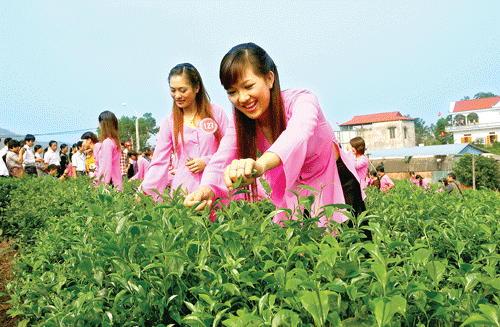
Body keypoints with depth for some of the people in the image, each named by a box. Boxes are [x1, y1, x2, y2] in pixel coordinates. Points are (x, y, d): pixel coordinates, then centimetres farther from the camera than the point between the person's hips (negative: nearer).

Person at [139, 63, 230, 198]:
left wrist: (207, 161, -6)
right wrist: (143, 192, -6)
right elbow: (158, 163, 5)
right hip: (183, 188, 1)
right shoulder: (169, 122, 9)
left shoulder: (216, 112, 5)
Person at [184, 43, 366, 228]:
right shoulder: (240, 124, -13)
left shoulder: (302, 100, -29)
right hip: (295, 194, 4)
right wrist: (207, 190, -49)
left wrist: (261, 164, -73)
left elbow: (298, 133, -52)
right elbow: (219, 162, -25)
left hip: (337, 184, -3)